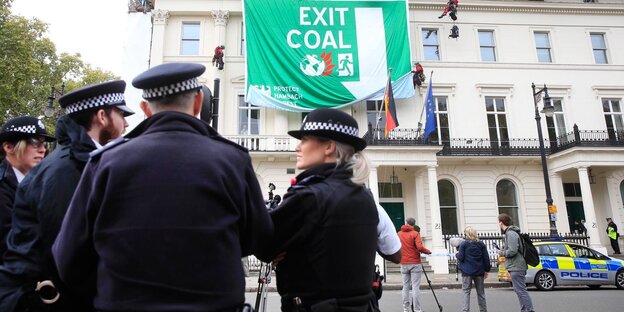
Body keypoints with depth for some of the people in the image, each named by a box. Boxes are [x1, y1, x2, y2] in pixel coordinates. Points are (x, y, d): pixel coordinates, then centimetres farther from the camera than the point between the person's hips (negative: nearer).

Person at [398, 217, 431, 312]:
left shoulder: (399, 234, 6)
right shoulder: (415, 233, -6)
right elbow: (420, 247, -17)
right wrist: (428, 251, 0)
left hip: (404, 264, 4)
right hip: (415, 263, -3)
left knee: (406, 287, 9)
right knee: (415, 287, -2)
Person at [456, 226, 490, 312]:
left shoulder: (463, 244, -6)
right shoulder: (481, 244, 5)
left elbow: (460, 258, -7)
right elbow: (486, 258, 4)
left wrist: (457, 253, 13)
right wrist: (486, 270, 10)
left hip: (467, 272, -3)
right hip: (479, 271, 3)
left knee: (466, 291, 2)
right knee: (480, 292, 13)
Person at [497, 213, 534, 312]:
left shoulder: (511, 234, -17)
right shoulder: (509, 233, 15)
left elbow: (512, 251, -24)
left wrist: (501, 253, -9)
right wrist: (503, 249, 8)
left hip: (516, 267, -11)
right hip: (516, 267, 11)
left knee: (521, 290, -8)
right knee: (519, 290, 16)